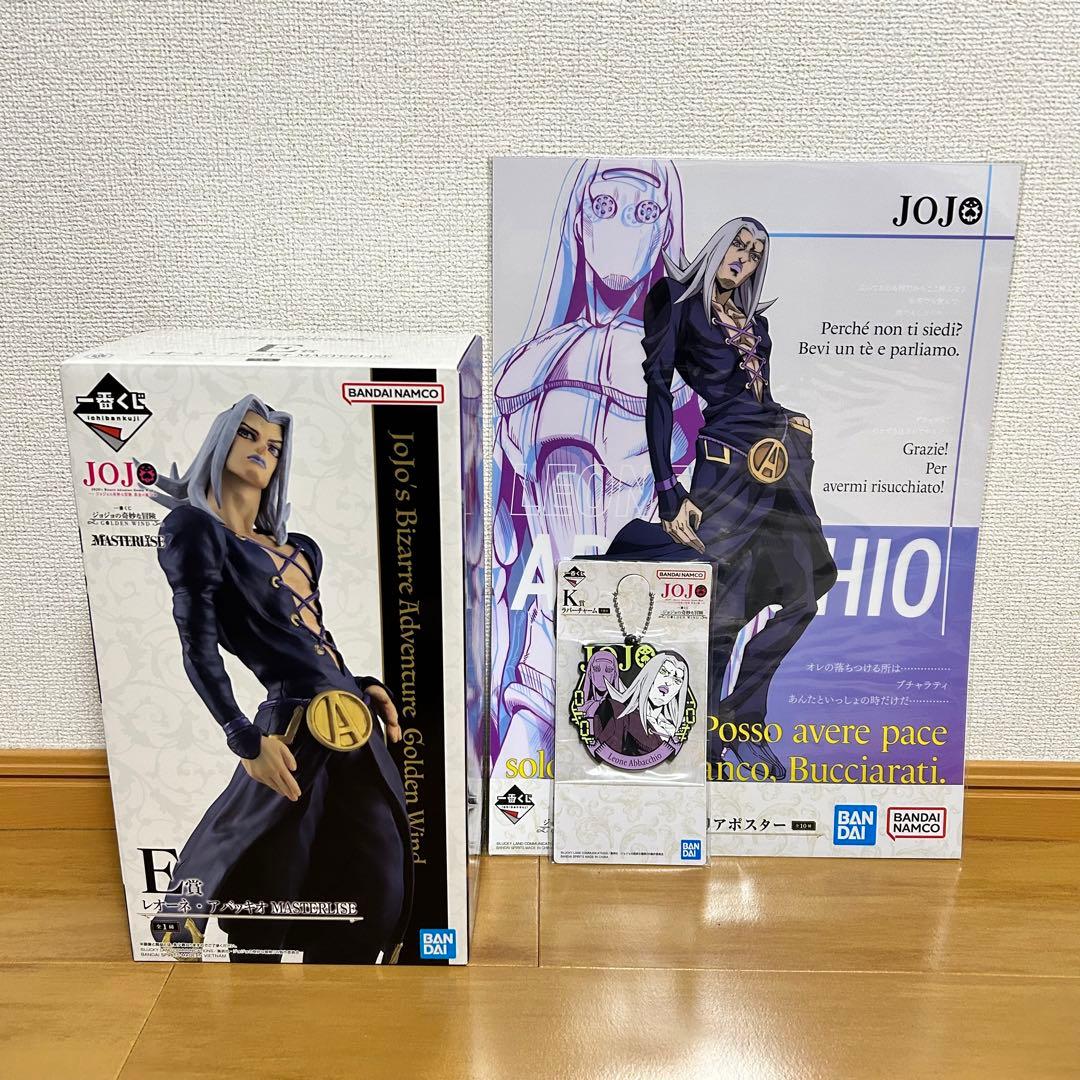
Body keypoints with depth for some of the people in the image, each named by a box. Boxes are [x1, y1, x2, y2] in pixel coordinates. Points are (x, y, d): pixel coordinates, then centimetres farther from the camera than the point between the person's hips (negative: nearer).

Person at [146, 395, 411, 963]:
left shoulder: (297, 548, 16)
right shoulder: (195, 526, -6)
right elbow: (198, 649, -14)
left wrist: (365, 686, 13)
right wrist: (248, 740, -20)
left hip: (347, 723, 8)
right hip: (300, 726, -8)